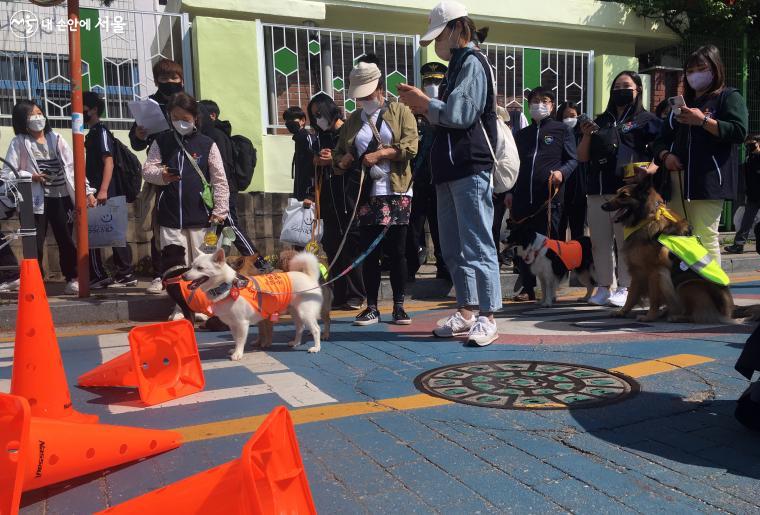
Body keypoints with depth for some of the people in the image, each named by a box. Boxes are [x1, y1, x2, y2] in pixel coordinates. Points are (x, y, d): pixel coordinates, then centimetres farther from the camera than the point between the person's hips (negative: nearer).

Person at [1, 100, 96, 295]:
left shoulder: (56, 138, 9)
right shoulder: (19, 143, 1)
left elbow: (72, 166, 7)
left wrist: (88, 191, 0)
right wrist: (30, 177, -20)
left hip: (61, 198, 2)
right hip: (36, 199, -2)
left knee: (66, 241, 6)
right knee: (35, 244, -2)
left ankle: (72, 279, 17)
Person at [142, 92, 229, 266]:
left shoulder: (207, 144, 1)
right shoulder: (161, 142, 7)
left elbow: (220, 180, 0)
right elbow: (147, 169, 6)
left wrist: (220, 211, -5)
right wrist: (162, 175, -16)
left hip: (200, 218, -1)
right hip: (170, 217, 1)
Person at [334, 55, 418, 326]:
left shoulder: (399, 112, 6)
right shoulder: (352, 121, 17)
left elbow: (410, 146, -7)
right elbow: (339, 154, 16)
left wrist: (379, 154, -13)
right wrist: (343, 161, -6)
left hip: (396, 192, -3)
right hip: (366, 194, 3)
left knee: (396, 250, 1)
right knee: (369, 252, 2)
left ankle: (399, 306, 11)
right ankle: (371, 307, 11)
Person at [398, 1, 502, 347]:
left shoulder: (472, 62, -6)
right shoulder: (457, 65, 22)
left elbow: (460, 114, -18)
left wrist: (425, 103, -3)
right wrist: (423, 106, 8)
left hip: (471, 168, -10)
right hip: (451, 169, 10)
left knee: (477, 244, -7)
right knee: (453, 247, 11)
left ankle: (488, 318, -1)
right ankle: (467, 312, 20)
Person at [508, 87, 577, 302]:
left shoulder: (562, 130, 9)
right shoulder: (522, 134, 22)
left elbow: (573, 159, 4)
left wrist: (562, 172, -16)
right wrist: (510, 191, 16)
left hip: (548, 197, -4)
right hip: (522, 197, 4)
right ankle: (528, 288, 13)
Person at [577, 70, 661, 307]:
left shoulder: (647, 120, 8)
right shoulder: (601, 121, 21)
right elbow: (582, 158, 17)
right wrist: (587, 136, 1)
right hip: (597, 192, 5)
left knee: (627, 242, -6)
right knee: (600, 243, 5)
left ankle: (625, 288, 1)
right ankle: (603, 287, 13)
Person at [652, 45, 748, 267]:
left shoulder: (729, 97, 8)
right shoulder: (683, 103, 27)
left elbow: (739, 132, -8)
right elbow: (661, 140, 25)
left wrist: (703, 120, -15)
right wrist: (665, 156, 3)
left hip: (708, 180, -6)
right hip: (678, 180, 6)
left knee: (705, 237, -13)